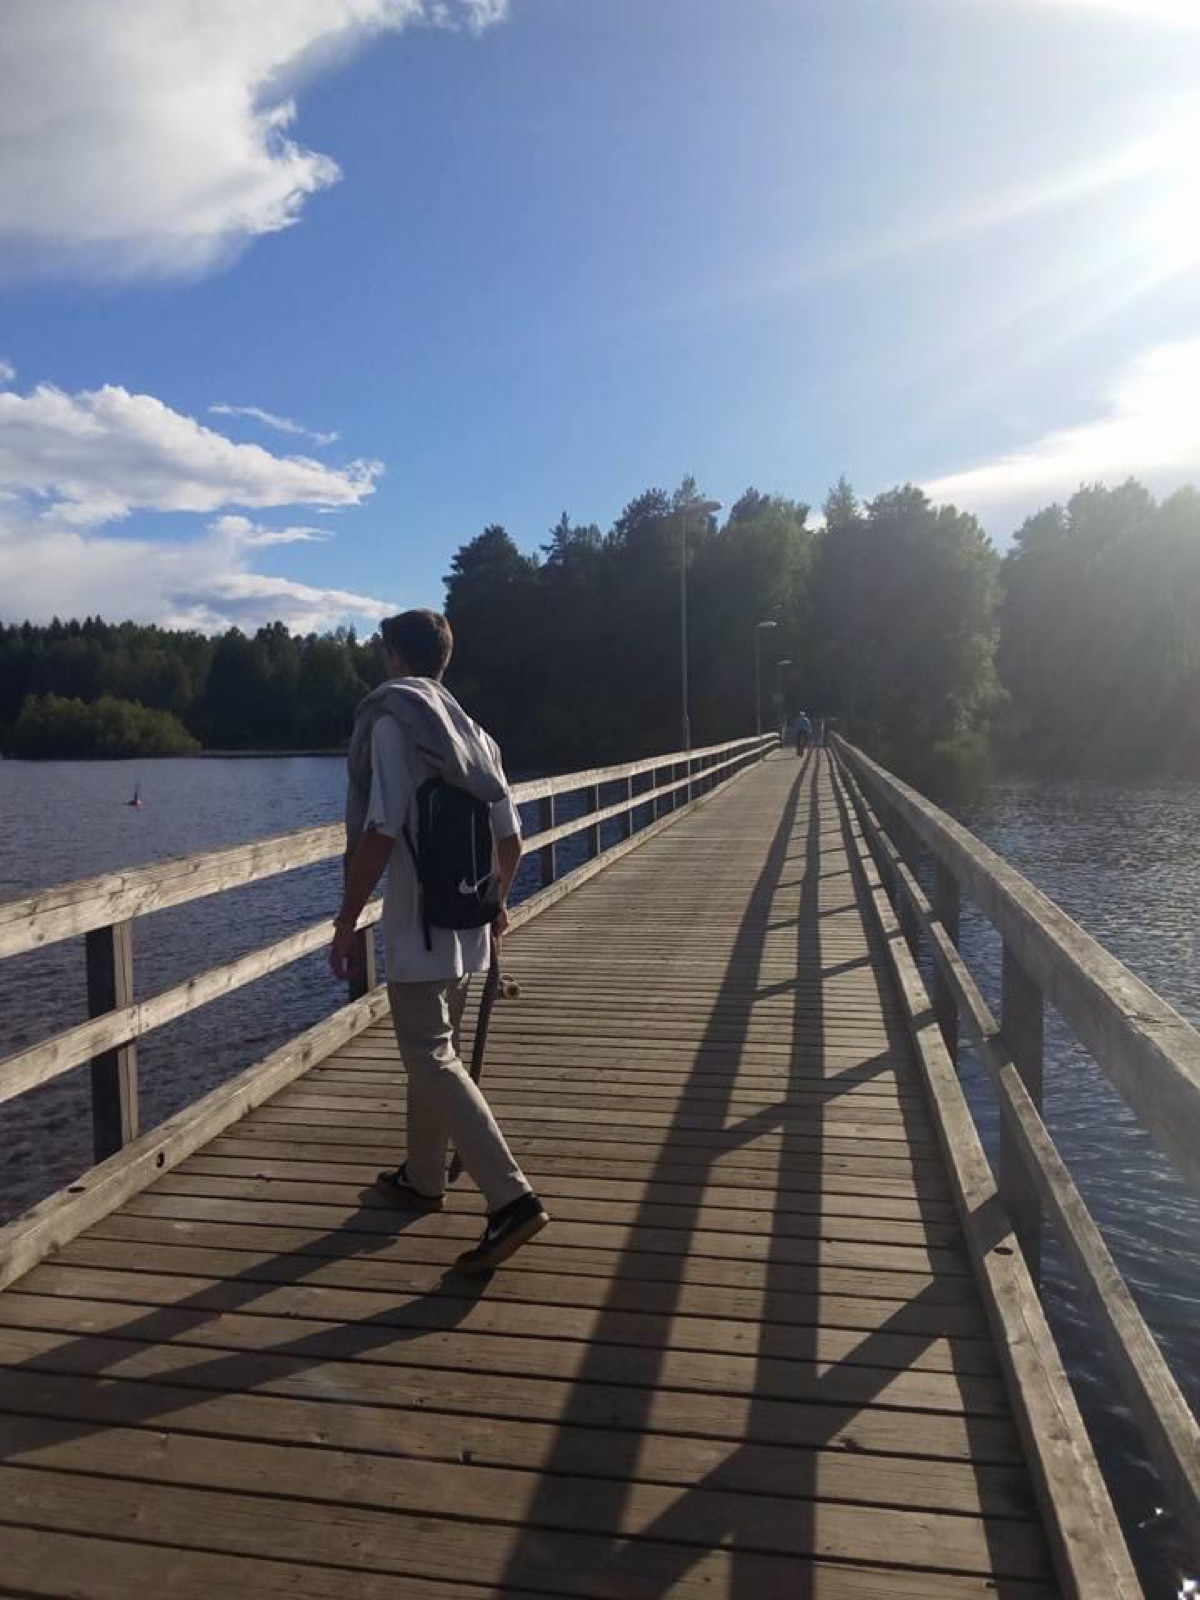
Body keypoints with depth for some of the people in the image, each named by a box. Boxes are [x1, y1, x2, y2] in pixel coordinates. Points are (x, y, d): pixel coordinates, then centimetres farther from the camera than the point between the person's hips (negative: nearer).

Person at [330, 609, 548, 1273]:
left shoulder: (391, 721, -11)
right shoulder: (472, 731, 11)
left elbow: (380, 832, -19)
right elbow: (509, 836, 12)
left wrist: (346, 922, -13)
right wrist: (497, 902, 27)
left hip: (417, 929, -8)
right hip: (468, 927, 8)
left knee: (432, 1061, -5)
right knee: (431, 1049, 20)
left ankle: (512, 1198, -12)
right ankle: (423, 1177, 35)